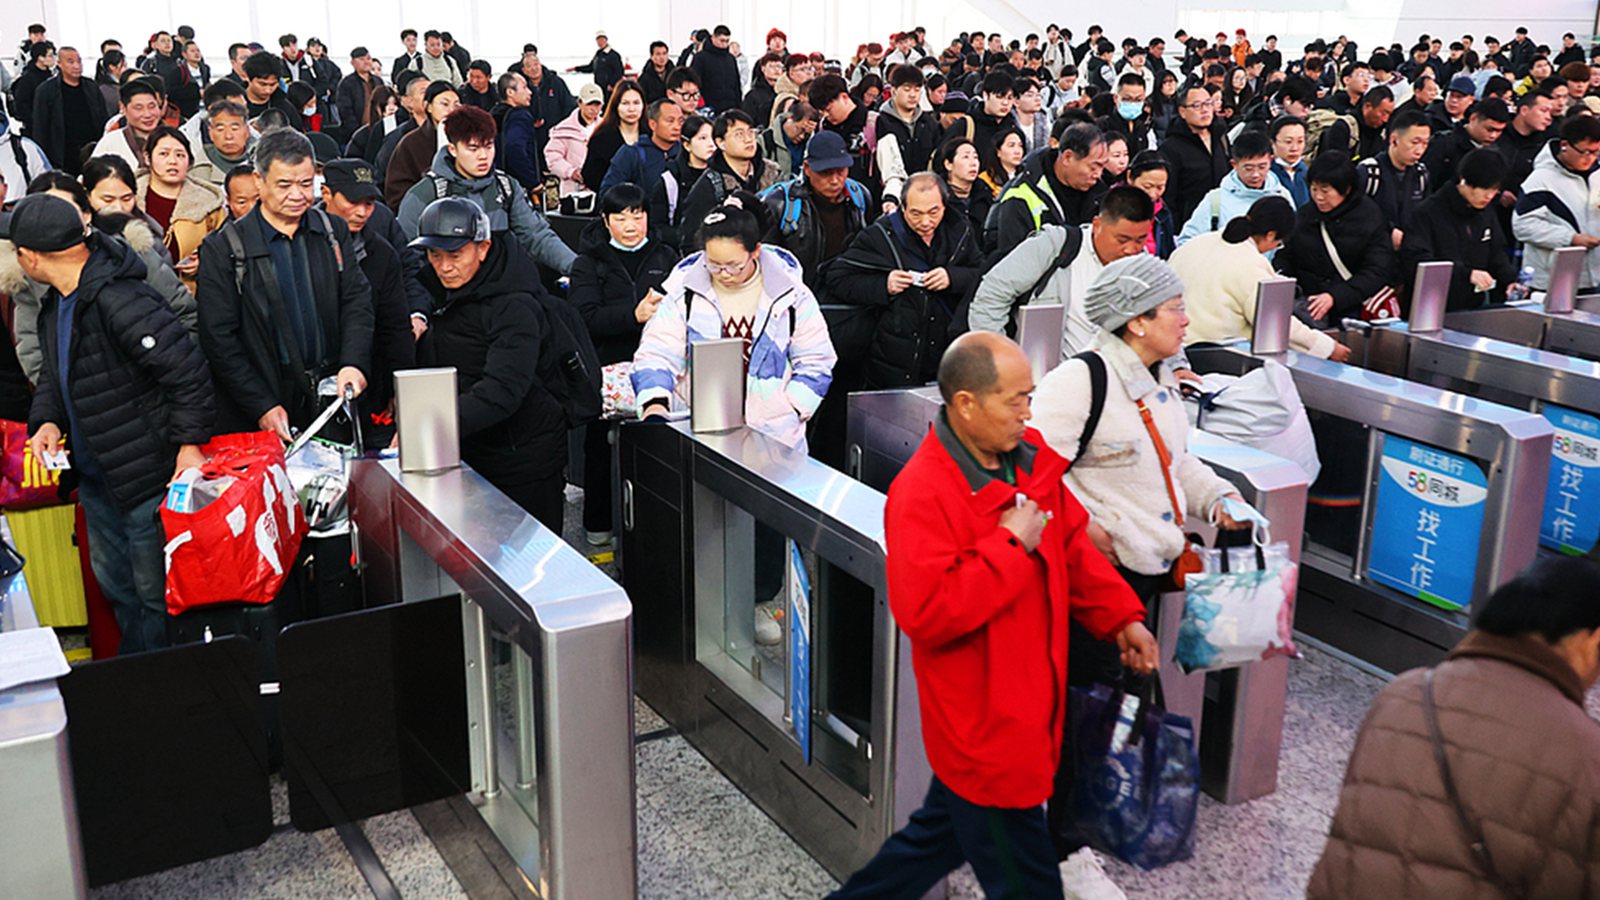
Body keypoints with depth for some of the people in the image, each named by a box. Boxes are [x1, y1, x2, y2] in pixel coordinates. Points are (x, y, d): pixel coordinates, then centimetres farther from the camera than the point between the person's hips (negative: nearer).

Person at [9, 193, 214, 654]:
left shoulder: (121, 302, -27)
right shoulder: (55, 303, 7)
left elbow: (187, 370, -26)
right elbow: (54, 374, 20)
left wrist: (189, 444, -24)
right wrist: (47, 420, 2)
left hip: (148, 478, -11)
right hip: (96, 478, 11)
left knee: (155, 596, 4)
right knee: (114, 586, 25)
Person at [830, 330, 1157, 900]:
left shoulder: (1029, 459, 2)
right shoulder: (921, 493, -25)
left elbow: (1071, 546, 16)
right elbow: (925, 611, -32)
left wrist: (1120, 616, 10)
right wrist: (1011, 544, -27)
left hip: (1029, 701, 8)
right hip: (981, 722, -8)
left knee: (944, 832, 25)